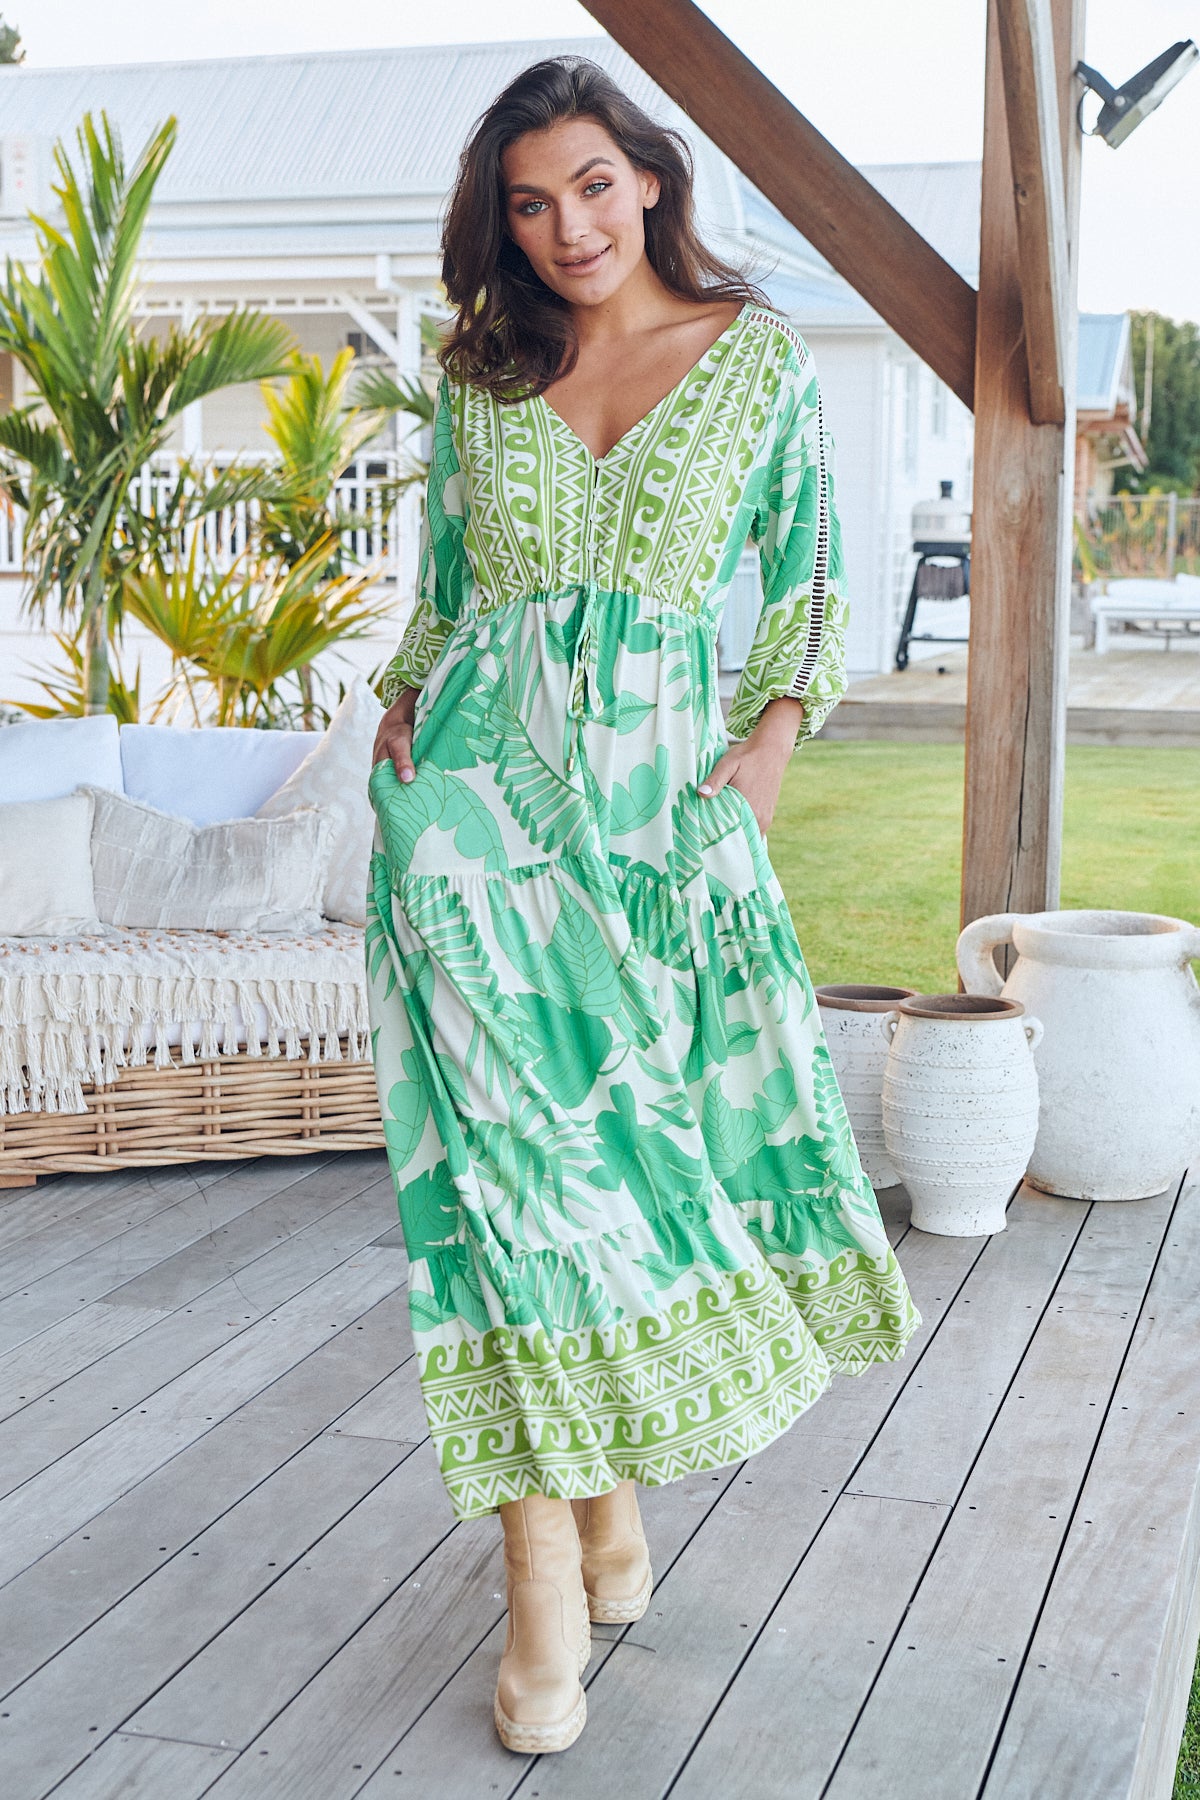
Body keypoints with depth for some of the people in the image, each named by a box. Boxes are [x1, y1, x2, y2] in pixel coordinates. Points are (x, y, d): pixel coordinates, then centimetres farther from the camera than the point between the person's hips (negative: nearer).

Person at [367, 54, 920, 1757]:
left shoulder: (762, 360, 8)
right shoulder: (481, 377, 12)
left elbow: (814, 582, 11)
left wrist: (772, 738, -3)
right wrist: (403, 713, 3)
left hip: (658, 797, 0)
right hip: (479, 789, 1)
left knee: (634, 1133, 2)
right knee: (514, 1138, -8)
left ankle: (609, 1490, 23)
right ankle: (547, 1572, -4)